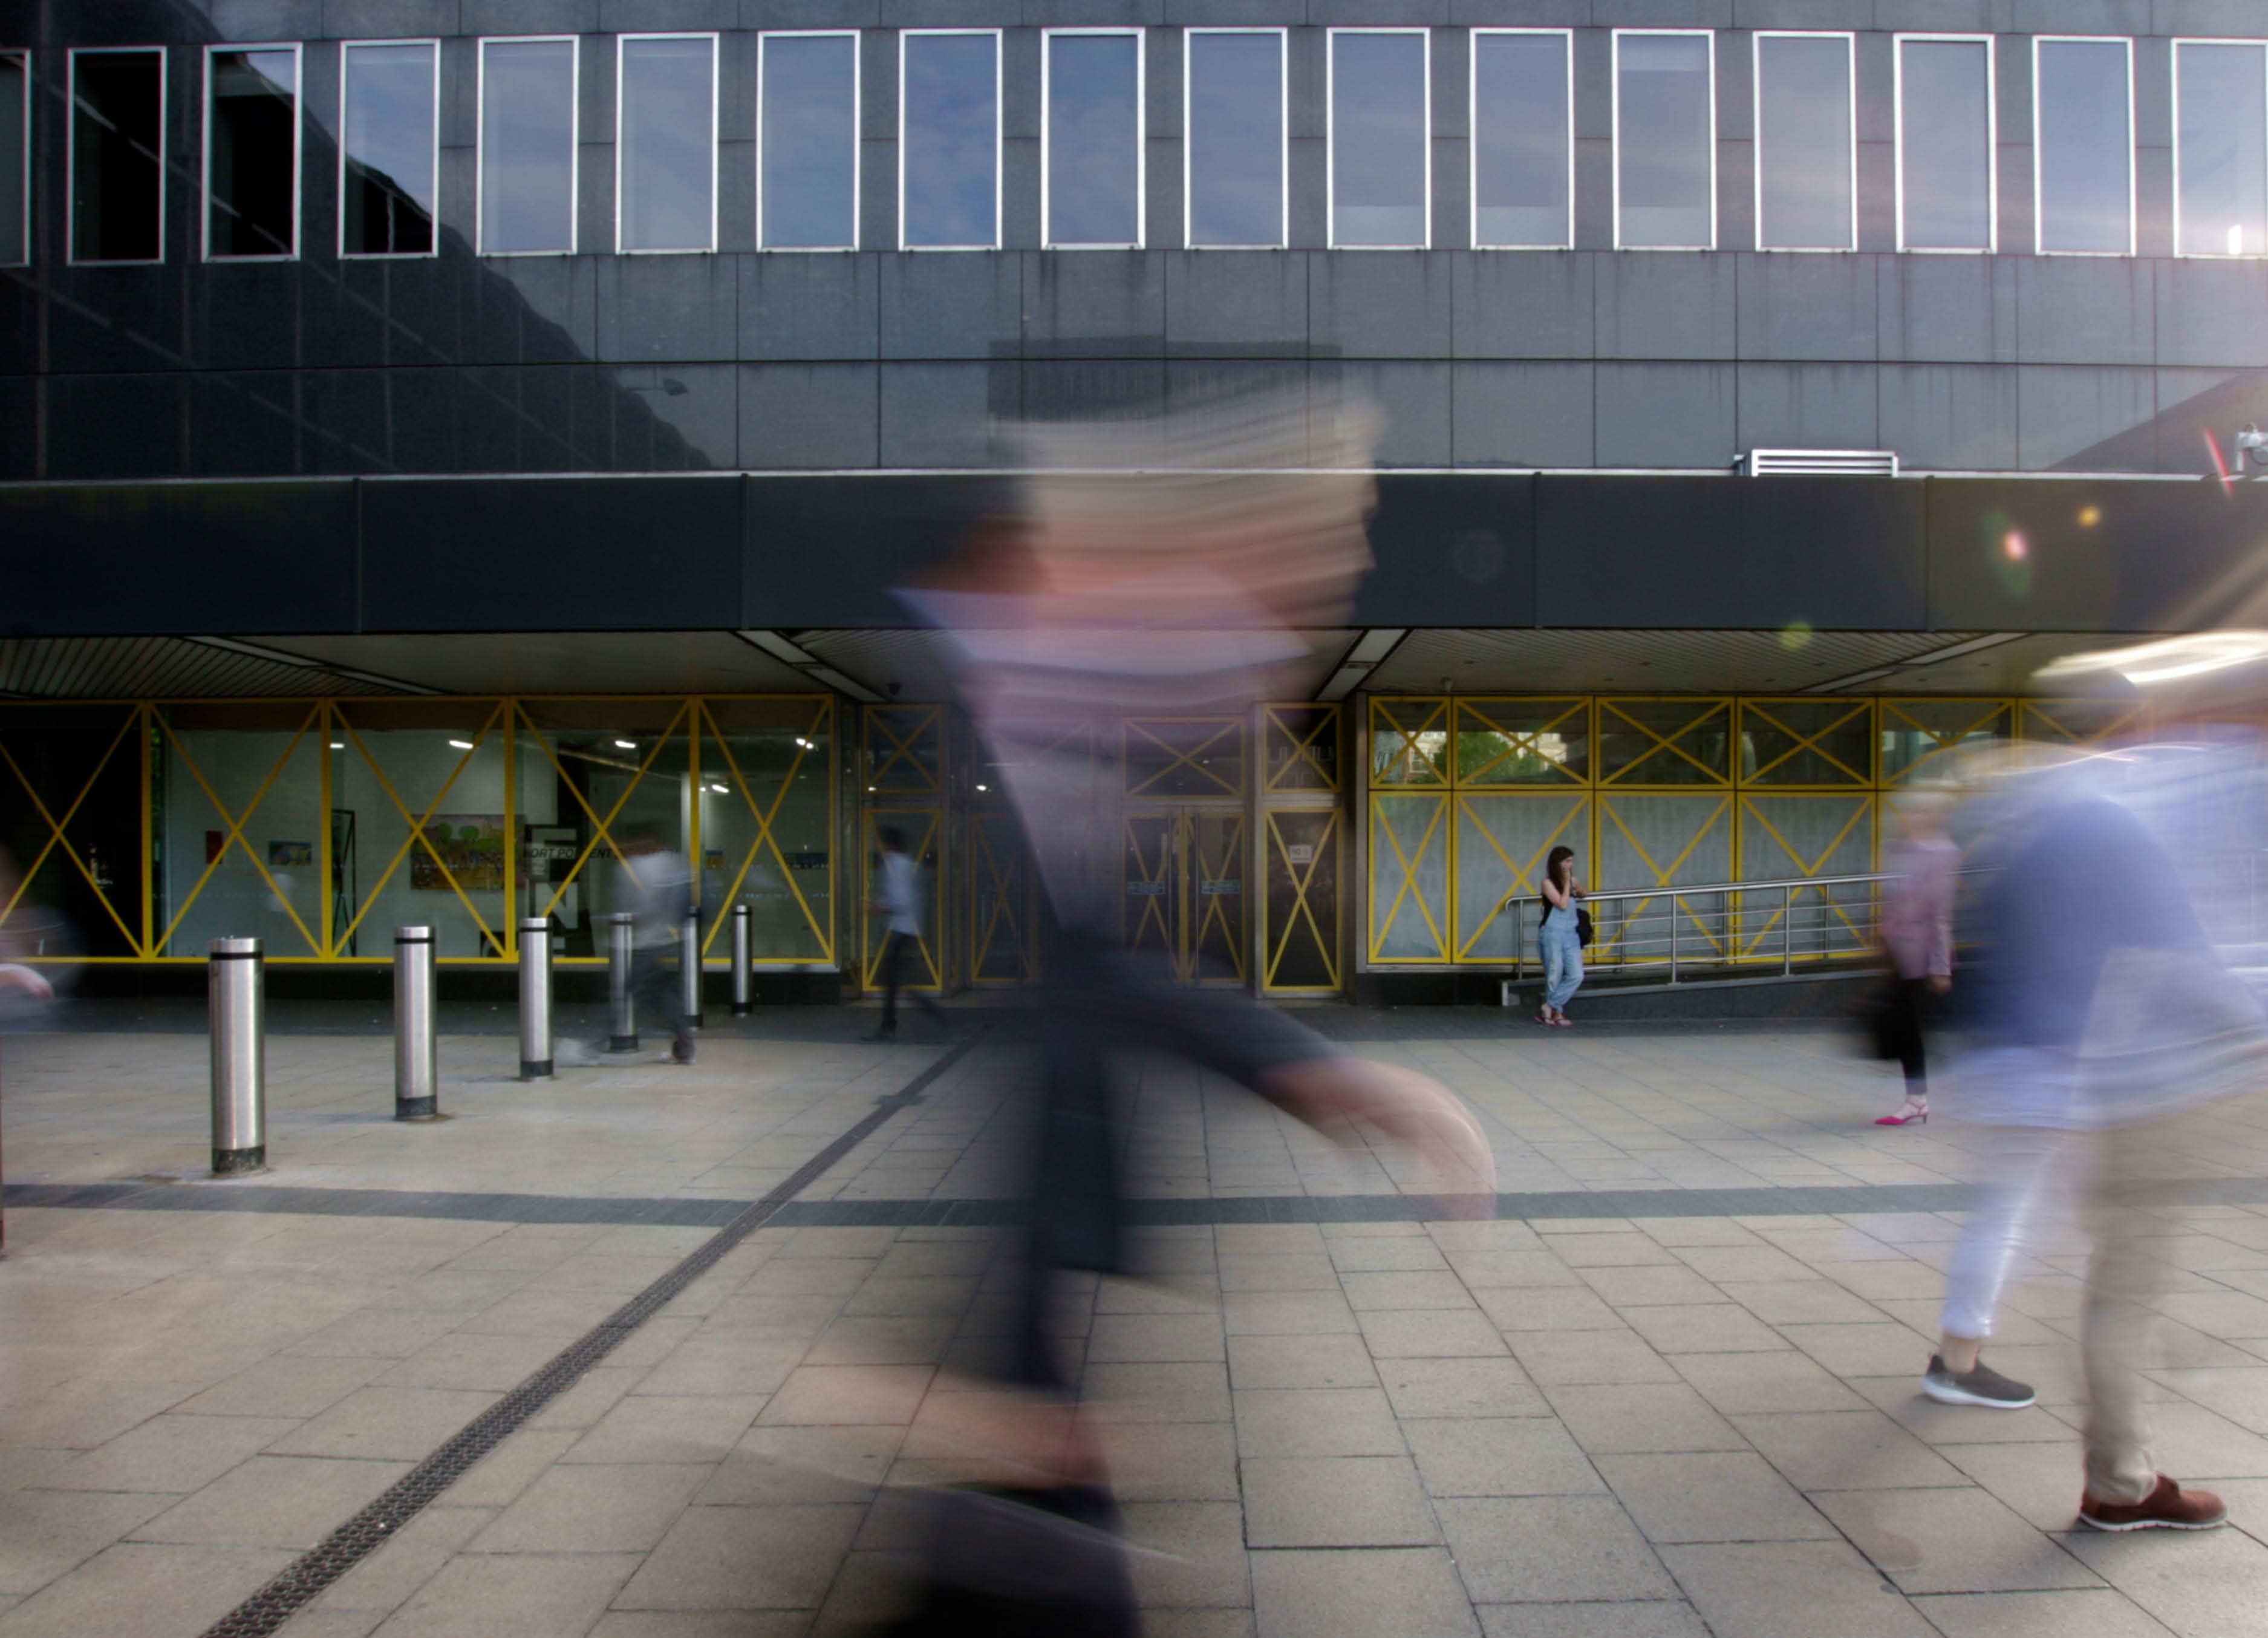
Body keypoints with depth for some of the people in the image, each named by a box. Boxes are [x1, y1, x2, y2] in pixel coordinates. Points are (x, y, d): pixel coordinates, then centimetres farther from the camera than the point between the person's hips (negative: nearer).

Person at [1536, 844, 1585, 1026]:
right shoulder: (1548, 883, -6)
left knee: (1577, 976, -8)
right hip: (1552, 934, -5)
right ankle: (1557, 1013, 14)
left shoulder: (1574, 881, 10)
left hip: (1571, 935, 5)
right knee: (1555, 977, -2)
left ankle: (1550, 1008, 3)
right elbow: (1563, 904, -14)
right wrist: (1567, 883, -9)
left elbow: (1586, 893, 30)